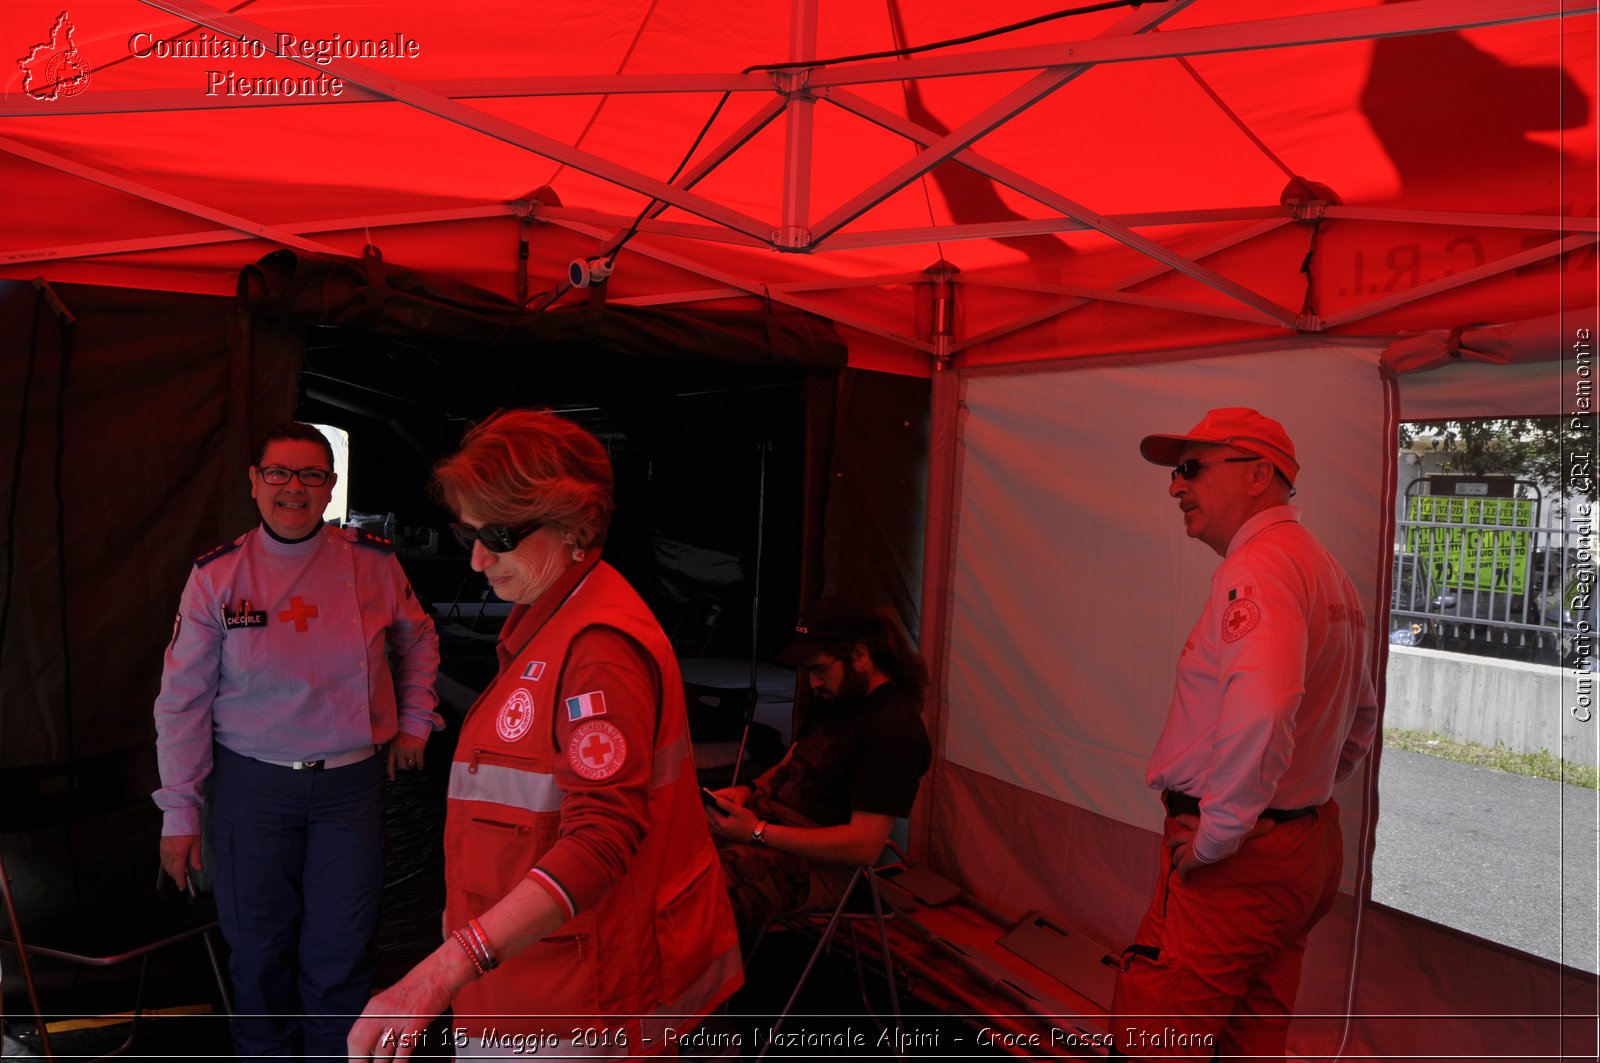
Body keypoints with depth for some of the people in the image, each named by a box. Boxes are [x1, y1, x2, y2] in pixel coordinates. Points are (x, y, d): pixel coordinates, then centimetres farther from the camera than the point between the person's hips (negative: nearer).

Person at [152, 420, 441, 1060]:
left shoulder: (372, 563, -3)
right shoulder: (217, 575, -4)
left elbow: (417, 639, 16)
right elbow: (182, 701, 0)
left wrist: (415, 719, 11)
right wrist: (179, 813, -1)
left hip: (352, 784, 0)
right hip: (251, 784, 0)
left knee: (340, 954, 6)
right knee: (258, 948, 11)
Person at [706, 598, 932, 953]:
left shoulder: (893, 728, -18)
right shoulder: (835, 695, 12)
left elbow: (864, 845, -21)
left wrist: (758, 832, -21)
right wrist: (749, 791, 2)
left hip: (815, 861, -9)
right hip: (769, 818, 10)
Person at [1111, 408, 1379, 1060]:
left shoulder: (1257, 568, -18)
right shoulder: (1326, 570, 15)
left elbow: (1261, 708, -36)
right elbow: (1361, 716, 27)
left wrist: (1215, 836, -26)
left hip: (1239, 858, -10)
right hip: (1309, 846, 10)